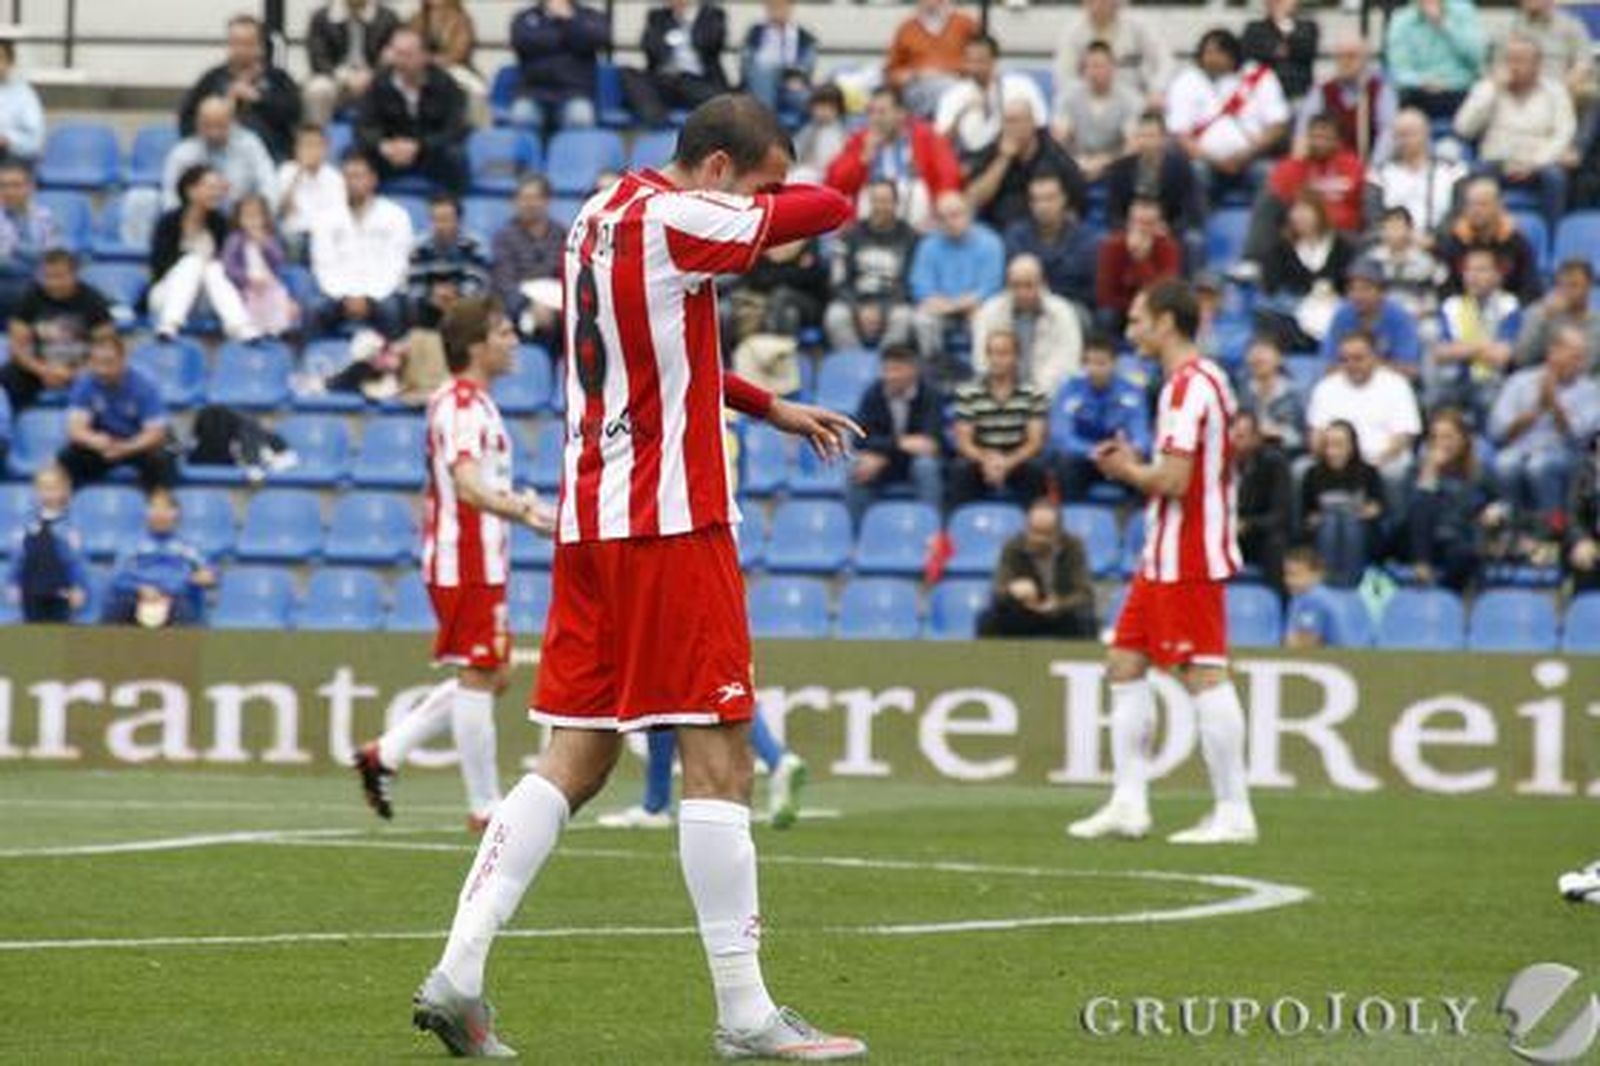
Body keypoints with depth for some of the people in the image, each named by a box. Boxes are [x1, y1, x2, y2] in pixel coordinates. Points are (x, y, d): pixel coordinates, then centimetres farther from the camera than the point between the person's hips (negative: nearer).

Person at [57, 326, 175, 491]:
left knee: (159, 458, -34)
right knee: (68, 457, -26)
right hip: (101, 444, 2)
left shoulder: (142, 386, -20)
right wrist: (95, 440, -46)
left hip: (137, 445, -2)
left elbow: (156, 433, -25)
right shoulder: (85, 384, -15)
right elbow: (77, 429, -23)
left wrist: (125, 448, -43)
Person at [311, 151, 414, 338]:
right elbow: (325, 267, 3)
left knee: (389, 311, -35)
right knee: (320, 313, -30)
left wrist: (368, 299, -16)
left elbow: (395, 267, -3)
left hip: (382, 293, -1)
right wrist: (346, 298, -13)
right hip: (341, 293, 1)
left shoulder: (395, 216, 1)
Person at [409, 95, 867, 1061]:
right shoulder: (674, 219, -12)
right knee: (719, 756, -5)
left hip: (590, 519, 9)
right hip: (670, 520, -9)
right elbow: (824, 210, -6)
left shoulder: (600, 216, 15)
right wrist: (835, 195, 15)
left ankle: (458, 974, 2)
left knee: (575, 762, 9)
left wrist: (772, 408, 24)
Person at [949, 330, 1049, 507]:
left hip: (1018, 461, 0)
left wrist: (1009, 463, -25)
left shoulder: (1033, 394, -3)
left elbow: (1035, 442, -6)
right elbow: (964, 442, -5)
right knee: (961, 469, -30)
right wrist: (986, 459, -27)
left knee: (1036, 468, -31)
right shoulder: (967, 394, -2)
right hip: (981, 461, 0)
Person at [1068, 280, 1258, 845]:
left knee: (1203, 673, -9)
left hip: (1186, 559, -11)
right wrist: (1132, 465, 10)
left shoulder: (1190, 385, -16)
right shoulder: (1197, 381, 16)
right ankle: (1129, 803, 14)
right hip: (1166, 556, 11)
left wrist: (1127, 470, -4)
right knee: (1125, 663, 12)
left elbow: (1172, 480, -22)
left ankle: (1233, 813, -7)